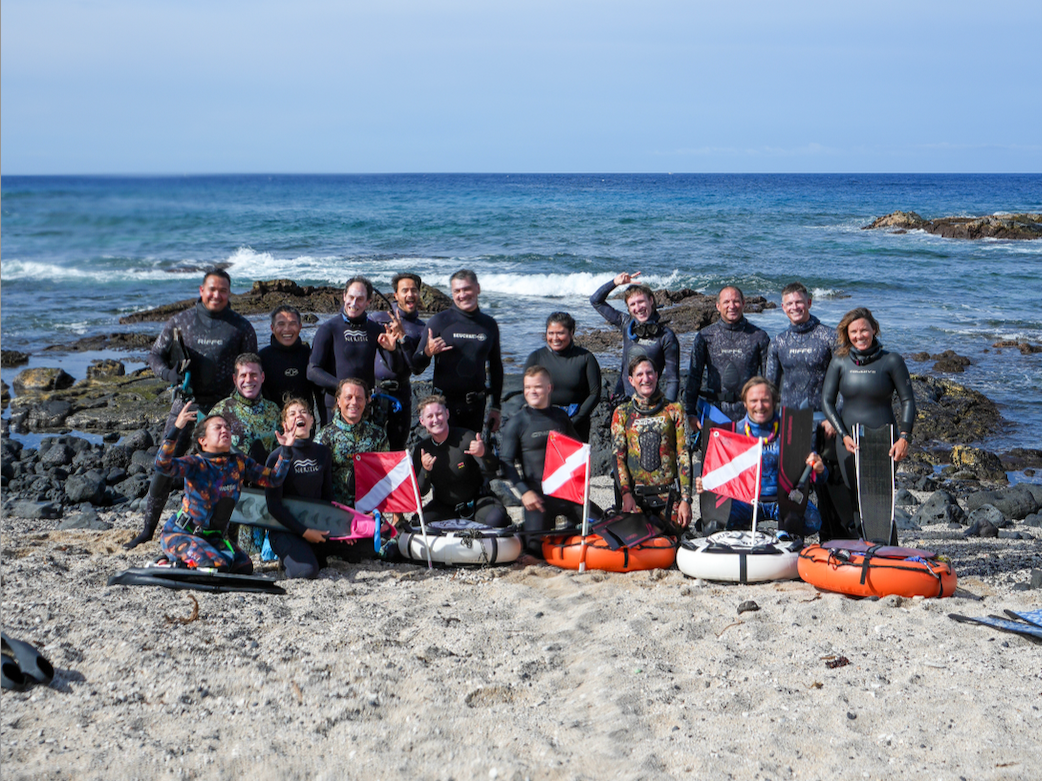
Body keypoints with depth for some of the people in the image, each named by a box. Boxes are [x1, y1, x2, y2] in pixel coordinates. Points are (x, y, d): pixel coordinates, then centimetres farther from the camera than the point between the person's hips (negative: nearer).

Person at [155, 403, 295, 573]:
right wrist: (176, 428, -44)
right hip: (179, 533, -7)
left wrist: (285, 450, -11)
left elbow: (273, 478, 3)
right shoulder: (196, 464, -17)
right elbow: (163, 465, -34)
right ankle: (176, 562, 3)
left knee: (244, 567, -8)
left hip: (213, 536, 7)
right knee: (217, 566, -27)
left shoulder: (240, 463, 1)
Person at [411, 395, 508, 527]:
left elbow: (491, 472, -21)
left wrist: (484, 454, -43)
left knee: (496, 519, -33)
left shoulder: (466, 438, -16)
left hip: (476, 500, -2)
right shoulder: (421, 449, -6)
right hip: (444, 505, 3)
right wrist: (425, 471, -27)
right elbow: (420, 492, -6)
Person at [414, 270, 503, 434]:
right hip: (446, 402, -3)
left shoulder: (489, 325, 9)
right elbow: (417, 367, -3)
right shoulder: (439, 321, -2)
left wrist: (495, 407, 14)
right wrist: (428, 352, -24)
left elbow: (496, 368, 17)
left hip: (476, 404, 3)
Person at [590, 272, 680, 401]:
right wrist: (615, 282, 3)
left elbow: (672, 379, -4)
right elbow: (596, 301, 18)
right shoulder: (626, 324, 8)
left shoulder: (666, 336, -5)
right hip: (621, 400, 4)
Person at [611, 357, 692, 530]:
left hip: (670, 495, 0)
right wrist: (626, 493, -13)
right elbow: (618, 456, 2)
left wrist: (685, 499, -5)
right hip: (636, 495, 0)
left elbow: (683, 455, 3)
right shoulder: (622, 413, 8)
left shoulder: (673, 410, 7)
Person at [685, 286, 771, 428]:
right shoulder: (705, 336, 7)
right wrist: (690, 412, 2)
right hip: (714, 408, 0)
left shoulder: (759, 336, 6)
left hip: (748, 411, 0)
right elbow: (694, 375, 8)